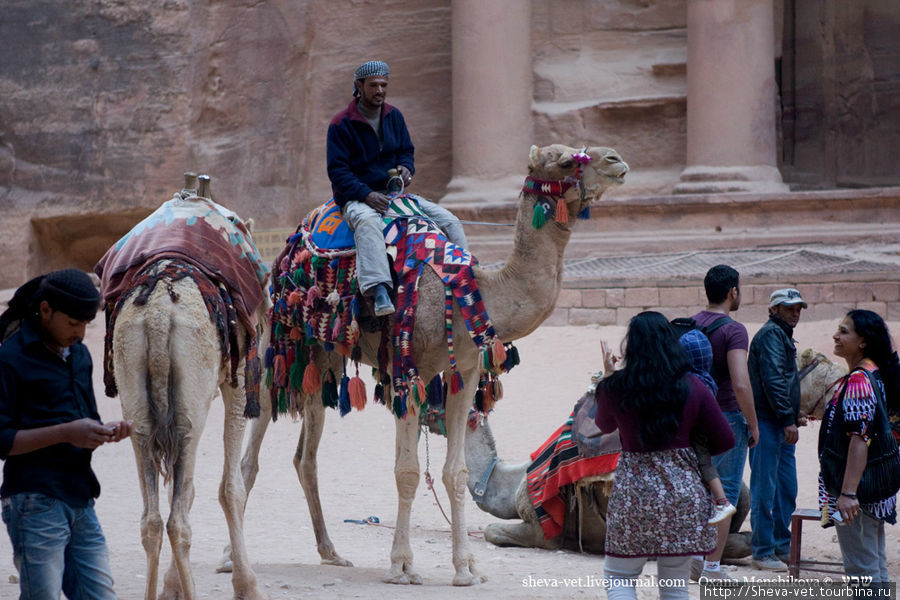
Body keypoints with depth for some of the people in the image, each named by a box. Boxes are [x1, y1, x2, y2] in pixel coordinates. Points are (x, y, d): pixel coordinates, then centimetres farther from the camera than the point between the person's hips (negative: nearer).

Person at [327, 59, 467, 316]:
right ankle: (379, 290, -56)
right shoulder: (341, 124, -8)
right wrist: (367, 194, -24)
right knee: (367, 221, -43)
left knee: (449, 221, -7)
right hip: (356, 197, -6)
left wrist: (405, 168, -5)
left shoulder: (394, 116, 10)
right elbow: (337, 170, -11)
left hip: (392, 192, 7)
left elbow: (406, 151, 21)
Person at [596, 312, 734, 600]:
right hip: (683, 488, 2)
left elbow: (604, 426, 15)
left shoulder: (615, 389, -7)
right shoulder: (692, 387, -3)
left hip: (634, 491, -2)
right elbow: (725, 440, 2)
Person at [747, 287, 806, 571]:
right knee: (765, 489, -6)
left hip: (781, 427, 10)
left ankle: (782, 547, 23)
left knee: (787, 489, 14)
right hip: (768, 424, -10)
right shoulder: (771, 334, -11)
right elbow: (773, 381, -20)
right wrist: (788, 419, -23)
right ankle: (763, 552, -3)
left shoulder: (783, 335, 21)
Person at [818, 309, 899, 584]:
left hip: (858, 490, -10)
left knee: (861, 569, -6)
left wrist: (848, 492, -28)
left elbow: (860, 439, -25)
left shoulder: (859, 381, -18)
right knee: (875, 566, 15)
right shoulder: (875, 375, 11)